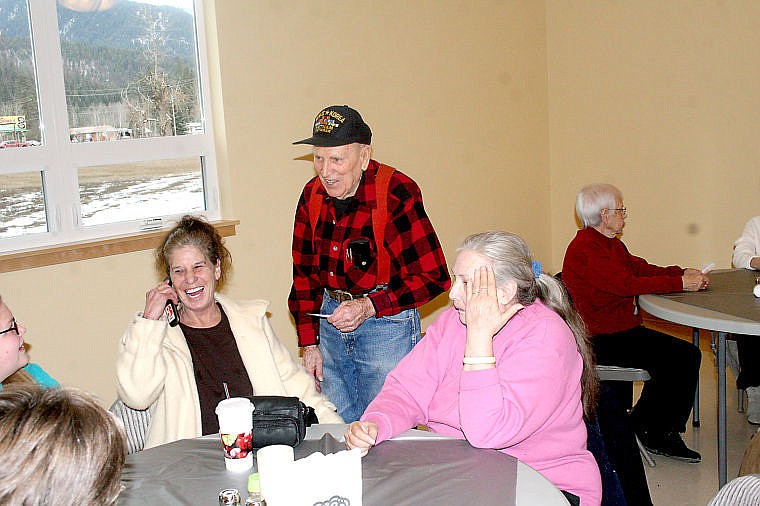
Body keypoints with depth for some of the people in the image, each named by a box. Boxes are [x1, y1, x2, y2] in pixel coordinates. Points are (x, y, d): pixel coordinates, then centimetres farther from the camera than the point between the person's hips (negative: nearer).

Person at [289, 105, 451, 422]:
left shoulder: (396, 193, -18)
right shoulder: (312, 195, 1)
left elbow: (434, 277, -15)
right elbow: (305, 272, 10)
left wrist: (369, 307, -22)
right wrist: (309, 343, 7)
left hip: (387, 320, -5)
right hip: (331, 317, 6)